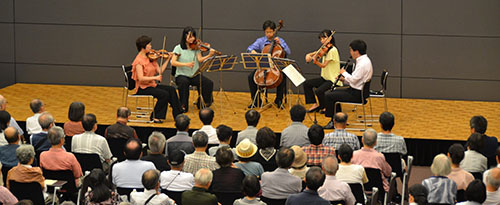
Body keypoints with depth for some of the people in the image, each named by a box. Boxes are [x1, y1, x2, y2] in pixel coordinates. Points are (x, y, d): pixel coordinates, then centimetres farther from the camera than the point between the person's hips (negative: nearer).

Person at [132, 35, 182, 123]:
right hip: (143, 87, -7)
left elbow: (160, 71, 5)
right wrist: (155, 78, -29)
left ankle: (178, 115, -6)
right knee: (164, 94, -24)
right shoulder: (139, 60, -15)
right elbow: (141, 78, -24)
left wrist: (167, 59, 5)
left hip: (152, 85, 7)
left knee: (171, 89, -10)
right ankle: (155, 116, -11)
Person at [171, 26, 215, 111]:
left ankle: (202, 103, 1)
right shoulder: (179, 48, -1)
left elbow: (200, 59, -7)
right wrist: (186, 64, -24)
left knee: (209, 83, -22)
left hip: (195, 75, 3)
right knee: (184, 82, -37)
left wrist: (209, 55, -25)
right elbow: (173, 62, -11)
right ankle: (183, 105, -18)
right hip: (182, 75, -3)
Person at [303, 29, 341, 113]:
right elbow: (312, 54, 15)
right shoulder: (324, 49, 10)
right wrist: (308, 55, -8)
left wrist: (315, 61, -38)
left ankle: (323, 106, -1)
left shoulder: (333, 50, -17)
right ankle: (315, 104, 4)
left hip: (333, 80, -9)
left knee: (318, 91, -29)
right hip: (324, 78, 9)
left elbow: (323, 65, -20)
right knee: (307, 83, -1)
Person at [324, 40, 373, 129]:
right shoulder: (362, 60, 12)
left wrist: (344, 73, -8)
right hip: (356, 90, 11)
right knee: (329, 92, 15)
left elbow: (354, 80, -24)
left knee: (329, 96, -12)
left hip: (356, 94, -11)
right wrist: (344, 80, 5)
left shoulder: (363, 63, -21)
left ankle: (333, 121, -2)